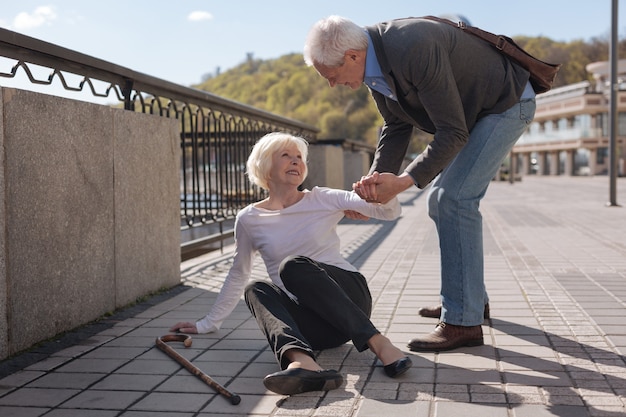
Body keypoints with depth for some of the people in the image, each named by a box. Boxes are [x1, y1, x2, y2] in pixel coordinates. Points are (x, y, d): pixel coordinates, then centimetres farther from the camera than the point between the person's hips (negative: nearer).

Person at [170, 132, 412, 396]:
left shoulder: (323, 200, 2)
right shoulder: (249, 220, 6)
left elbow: (391, 211, -7)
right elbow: (237, 275, 18)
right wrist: (209, 323, 18)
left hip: (349, 293, -2)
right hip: (311, 318, 2)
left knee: (294, 266, -28)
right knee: (256, 290, -25)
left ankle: (378, 343, -38)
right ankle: (300, 360, -55)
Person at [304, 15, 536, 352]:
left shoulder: (414, 50, -36)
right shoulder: (374, 64, -7)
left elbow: (453, 132, -31)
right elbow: (396, 127, 3)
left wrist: (403, 181, -30)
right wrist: (377, 176, -12)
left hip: (506, 104, -9)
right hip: (470, 110, 9)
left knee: (454, 199, -18)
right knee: (441, 201, 11)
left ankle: (463, 322, -13)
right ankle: (472, 297, 26)